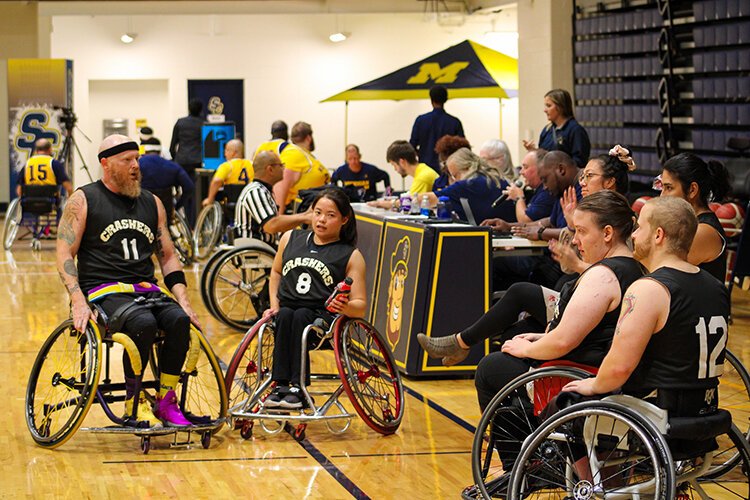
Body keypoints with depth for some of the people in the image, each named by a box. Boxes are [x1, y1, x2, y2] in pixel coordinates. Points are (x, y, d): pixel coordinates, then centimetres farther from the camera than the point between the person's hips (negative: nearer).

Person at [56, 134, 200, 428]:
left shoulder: (152, 203, 17)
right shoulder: (83, 201, 3)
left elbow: (168, 257, 20)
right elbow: (65, 255, -3)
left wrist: (183, 301, 5)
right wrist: (78, 302, -18)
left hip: (146, 290, 5)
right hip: (104, 292, -5)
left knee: (179, 320, -27)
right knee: (144, 323, -34)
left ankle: (165, 401, -15)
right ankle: (134, 403, -18)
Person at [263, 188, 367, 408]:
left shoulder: (351, 256, 5)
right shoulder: (291, 239, 16)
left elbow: (360, 305, 0)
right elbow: (276, 272, 31)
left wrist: (345, 307, -23)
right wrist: (274, 305, 16)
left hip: (323, 318, -3)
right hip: (286, 311, 3)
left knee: (300, 316, -35)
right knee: (285, 315, -32)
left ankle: (297, 388, -39)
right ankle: (280, 385, -38)